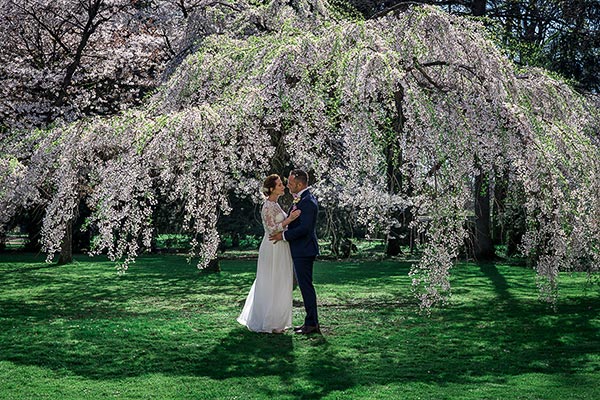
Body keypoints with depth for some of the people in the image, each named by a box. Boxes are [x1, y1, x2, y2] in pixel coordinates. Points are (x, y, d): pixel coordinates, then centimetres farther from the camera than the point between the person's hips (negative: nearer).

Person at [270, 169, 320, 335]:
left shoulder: (308, 201, -18)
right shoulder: (301, 200, 14)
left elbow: (305, 228, -24)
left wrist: (284, 235, -17)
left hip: (304, 251, -10)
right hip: (300, 250, 10)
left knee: (306, 286, -5)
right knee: (305, 286, 13)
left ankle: (312, 323, 1)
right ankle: (311, 322, 20)